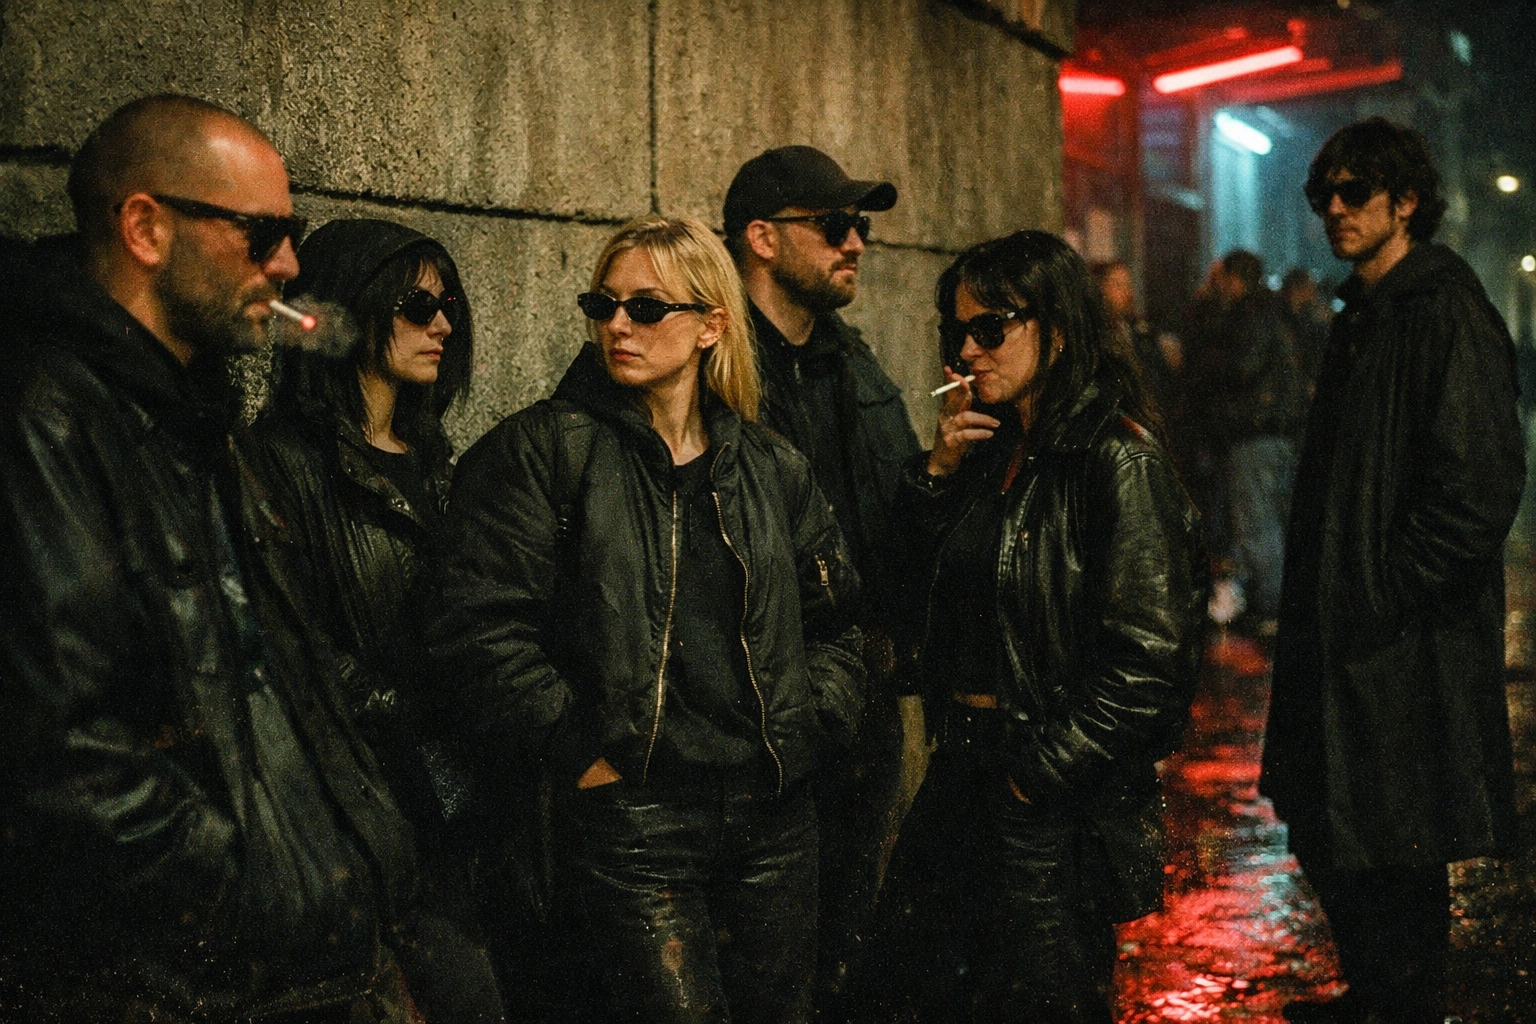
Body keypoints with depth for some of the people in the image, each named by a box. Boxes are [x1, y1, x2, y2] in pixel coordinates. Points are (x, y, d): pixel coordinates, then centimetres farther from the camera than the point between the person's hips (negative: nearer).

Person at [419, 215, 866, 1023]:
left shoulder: (771, 466, 11)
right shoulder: (541, 451, -4)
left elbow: (835, 619, 19)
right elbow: (480, 626, -12)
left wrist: (812, 727, 5)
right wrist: (577, 750, -12)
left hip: (774, 815, 5)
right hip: (631, 815, -5)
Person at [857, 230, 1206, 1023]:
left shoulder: (1118, 463, -15)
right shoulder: (991, 450, 9)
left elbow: (1147, 655, -20)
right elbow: (916, 589, 16)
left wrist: (1039, 771, -16)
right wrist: (937, 470, 2)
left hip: (1056, 805, -8)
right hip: (962, 776, 8)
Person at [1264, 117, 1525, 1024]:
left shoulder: (1447, 312, -15)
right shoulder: (1366, 313, 15)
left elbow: (1482, 484, -23)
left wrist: (1392, 592, -19)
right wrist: (1317, 594, 15)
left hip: (1410, 644, -10)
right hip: (1347, 627, 10)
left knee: (1393, 843, 1)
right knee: (1325, 823, 19)